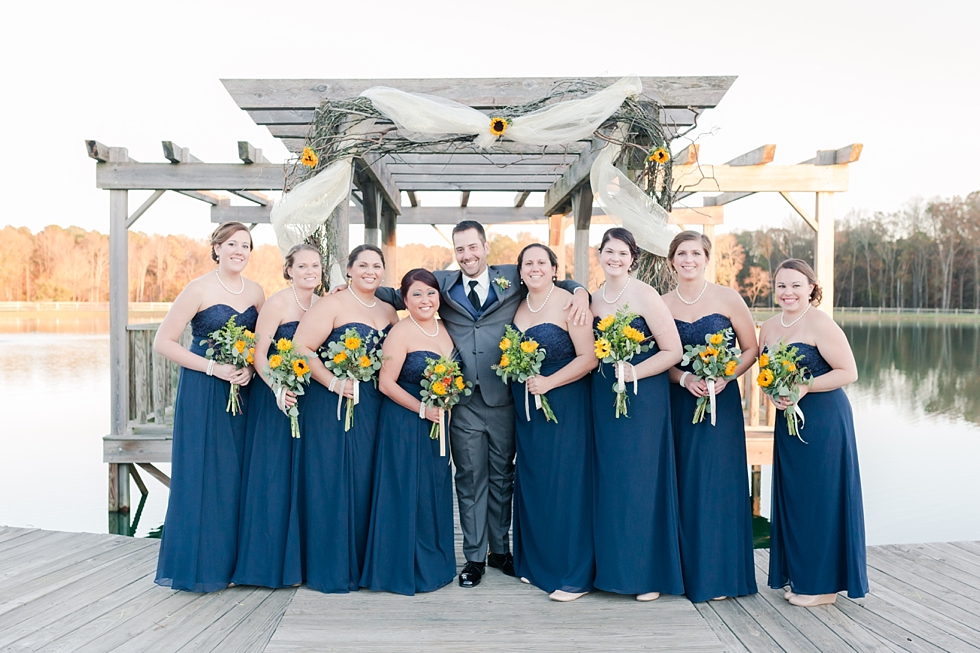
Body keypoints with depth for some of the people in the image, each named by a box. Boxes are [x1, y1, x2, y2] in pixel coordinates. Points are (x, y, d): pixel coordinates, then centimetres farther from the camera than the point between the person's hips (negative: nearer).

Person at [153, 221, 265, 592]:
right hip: (202, 393, -5)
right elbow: (163, 342, -10)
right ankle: (198, 565, 11)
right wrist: (212, 368, -16)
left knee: (237, 474, 8)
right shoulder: (199, 289, -8)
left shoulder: (256, 292, 8)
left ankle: (231, 561, 19)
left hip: (243, 391, 5)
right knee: (203, 474, -2)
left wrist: (250, 368, -5)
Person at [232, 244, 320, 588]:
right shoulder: (277, 304, -10)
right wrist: (277, 388, -27)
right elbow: (258, 354, -14)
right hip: (275, 397, -6)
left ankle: (298, 558, 21)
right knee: (274, 474, -1)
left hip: (310, 399, 6)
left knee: (303, 475, 10)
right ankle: (270, 559, 10)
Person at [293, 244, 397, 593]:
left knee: (367, 481, 8)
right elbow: (301, 347, -13)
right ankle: (332, 570, 11)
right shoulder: (332, 304, -5)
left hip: (374, 408, 6)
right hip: (333, 407, -6)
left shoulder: (389, 312, 14)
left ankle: (363, 563, 21)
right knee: (333, 482, -1)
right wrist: (334, 383, -18)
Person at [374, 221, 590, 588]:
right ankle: (474, 557, 20)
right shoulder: (442, 283, 7)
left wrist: (580, 292, -8)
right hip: (463, 402, 0)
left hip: (503, 400, 0)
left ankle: (500, 550, 29)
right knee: (470, 479, 8)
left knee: (502, 477, 13)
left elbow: (556, 282, 13)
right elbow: (401, 297, 15)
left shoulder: (513, 278, 5)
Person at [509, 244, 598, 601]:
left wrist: (550, 381, -19)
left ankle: (574, 576, 6)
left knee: (564, 486, -4)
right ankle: (535, 563, 25)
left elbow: (589, 357, -14)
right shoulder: (518, 307, 10)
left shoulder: (568, 304, -9)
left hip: (564, 407, -6)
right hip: (527, 409, 6)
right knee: (531, 485, 11)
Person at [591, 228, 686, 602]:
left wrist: (634, 372, -17)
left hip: (643, 398, -5)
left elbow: (673, 350, -11)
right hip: (604, 399, 5)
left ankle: (648, 574, 11)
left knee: (640, 482, -1)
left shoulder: (644, 296, -8)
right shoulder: (592, 299, 8)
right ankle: (612, 568, 20)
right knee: (609, 480, 9)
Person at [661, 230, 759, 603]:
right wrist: (685, 378, -12)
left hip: (721, 401, -2)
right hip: (678, 402, 2)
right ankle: (686, 571, 17)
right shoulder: (661, 305, 4)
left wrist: (724, 378, -14)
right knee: (682, 484, 5)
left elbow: (751, 349, 1)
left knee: (716, 483, -1)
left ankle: (719, 574, 11)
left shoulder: (727, 298, -1)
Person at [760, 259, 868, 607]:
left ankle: (823, 584, 12)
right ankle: (798, 577, 24)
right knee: (791, 498, 11)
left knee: (819, 497, 0)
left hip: (823, 419, -7)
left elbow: (848, 372, -14)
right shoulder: (769, 327, 10)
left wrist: (805, 387, -22)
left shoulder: (820, 323, -11)